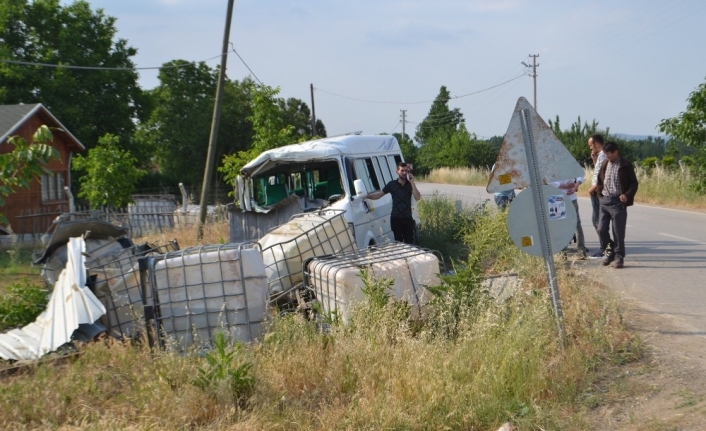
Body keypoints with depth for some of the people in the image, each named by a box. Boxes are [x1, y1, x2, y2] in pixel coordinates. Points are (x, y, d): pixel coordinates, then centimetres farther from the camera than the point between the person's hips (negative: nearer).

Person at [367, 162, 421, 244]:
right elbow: (379, 195, 3)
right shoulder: (392, 184, 2)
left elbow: (417, 198, -9)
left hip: (408, 218, 1)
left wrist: (412, 183, -14)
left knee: (409, 242, 3)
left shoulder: (410, 184, 4)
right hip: (396, 219, -1)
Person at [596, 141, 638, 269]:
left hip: (618, 202, -5)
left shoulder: (626, 166, -3)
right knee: (601, 229, 2)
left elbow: (634, 183, -2)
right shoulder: (604, 165, 11)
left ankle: (619, 256, 8)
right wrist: (599, 192, 8)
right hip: (605, 201, 5)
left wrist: (627, 195, -16)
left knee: (618, 232, -2)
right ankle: (610, 252, 21)